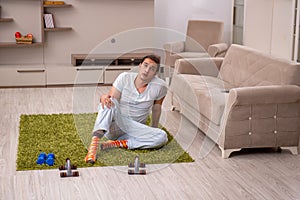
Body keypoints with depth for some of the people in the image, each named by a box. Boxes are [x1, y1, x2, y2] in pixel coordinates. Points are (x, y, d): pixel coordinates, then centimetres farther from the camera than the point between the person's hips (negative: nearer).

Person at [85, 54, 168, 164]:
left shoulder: (160, 87, -7)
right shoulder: (125, 77, -7)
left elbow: (156, 109, 8)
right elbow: (111, 97, -12)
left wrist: (154, 128, 18)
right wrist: (104, 97, -36)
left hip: (134, 127, 1)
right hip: (113, 125, -1)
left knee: (162, 137, -26)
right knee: (110, 101, -32)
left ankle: (118, 143, -24)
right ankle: (94, 144, -45)